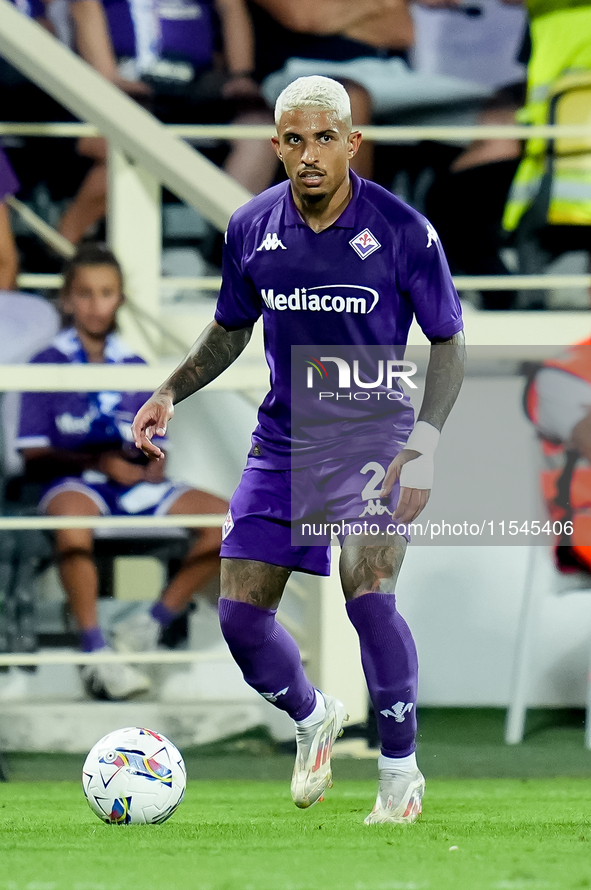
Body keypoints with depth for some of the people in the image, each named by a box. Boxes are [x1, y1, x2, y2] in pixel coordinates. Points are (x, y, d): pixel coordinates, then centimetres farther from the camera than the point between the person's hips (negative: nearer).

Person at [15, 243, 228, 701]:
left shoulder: (135, 367, 16)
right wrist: (98, 461, -12)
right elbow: (34, 455, -1)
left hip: (133, 480, 5)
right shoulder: (48, 364, 5)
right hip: (73, 479, -5)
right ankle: (95, 657, -39)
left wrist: (152, 468, -7)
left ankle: (153, 623, -9)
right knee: (70, 511, -43)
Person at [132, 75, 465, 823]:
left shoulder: (403, 230, -13)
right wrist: (170, 392, -2)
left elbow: (448, 342, -4)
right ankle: (312, 719, 31)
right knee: (240, 615, -1)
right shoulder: (251, 228, -3)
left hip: (372, 436, -4)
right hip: (282, 443, 4)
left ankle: (401, 771, -5)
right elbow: (231, 330, 14)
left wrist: (424, 441, -17)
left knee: (369, 597, -24)